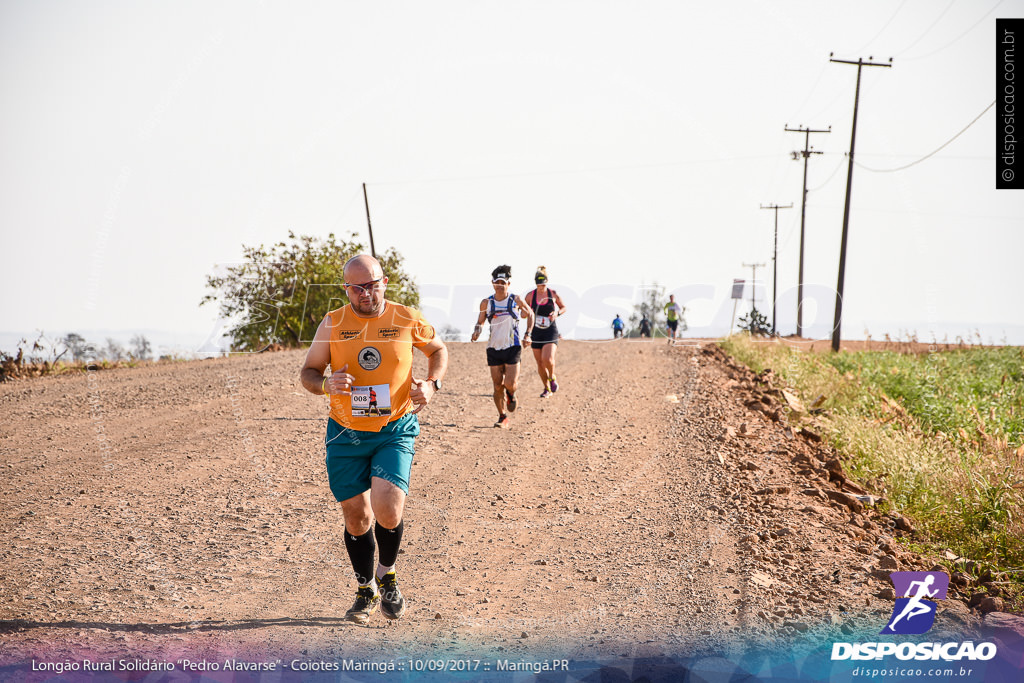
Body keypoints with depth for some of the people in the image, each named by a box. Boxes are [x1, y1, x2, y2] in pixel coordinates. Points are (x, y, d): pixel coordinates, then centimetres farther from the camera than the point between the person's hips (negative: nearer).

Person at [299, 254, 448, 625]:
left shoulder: (408, 320, -2)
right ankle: (366, 590, 30)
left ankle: (387, 575, 12)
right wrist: (326, 384, -18)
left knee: (387, 510, -18)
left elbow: (438, 349, 16)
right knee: (356, 518, 7)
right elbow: (307, 372, 5)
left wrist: (431, 384, -3)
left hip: (396, 431, -1)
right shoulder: (332, 324, -2)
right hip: (346, 434, 2)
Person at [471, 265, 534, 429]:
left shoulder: (516, 300, 0)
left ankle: (511, 395, 26)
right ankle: (502, 417, 16)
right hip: (494, 348, 2)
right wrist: (477, 330, -5)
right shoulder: (486, 303, 3)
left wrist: (528, 334, 4)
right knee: (498, 386, 1)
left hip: (512, 347, -2)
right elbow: (480, 320, 17)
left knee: (510, 384, -11)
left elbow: (530, 314, 15)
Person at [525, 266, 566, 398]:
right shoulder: (530, 296, -1)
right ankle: (547, 389, 21)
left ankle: (552, 378, 10)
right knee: (540, 363, 4)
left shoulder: (553, 294, -2)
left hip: (551, 332, -2)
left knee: (548, 359, -21)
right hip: (536, 332, 2)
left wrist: (557, 313, -8)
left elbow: (563, 307, 13)